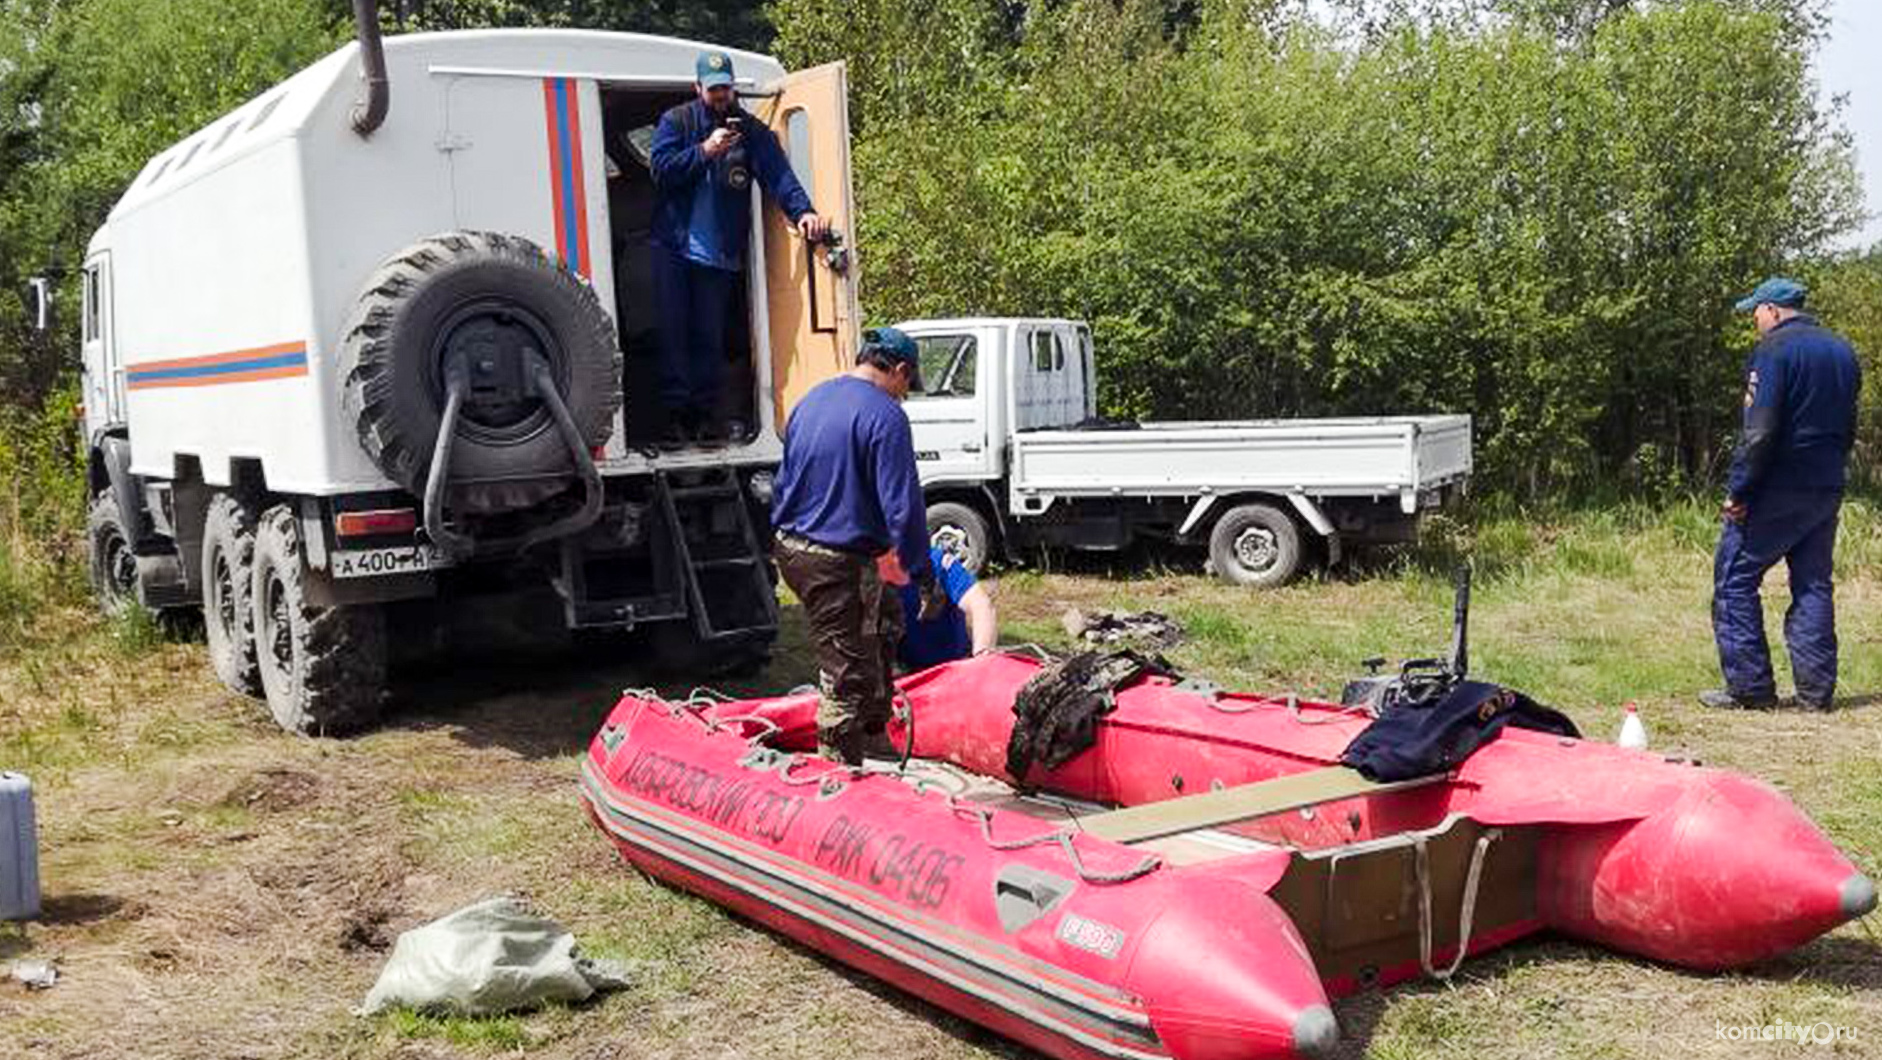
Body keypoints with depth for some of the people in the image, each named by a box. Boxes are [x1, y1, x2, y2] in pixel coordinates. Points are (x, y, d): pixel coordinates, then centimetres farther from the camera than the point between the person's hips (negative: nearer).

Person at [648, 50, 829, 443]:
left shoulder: (751, 131, 3)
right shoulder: (676, 122, 2)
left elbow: (778, 174, -11)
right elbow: (660, 168, -11)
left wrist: (802, 210, -29)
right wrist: (705, 151, -22)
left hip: (720, 252, 1)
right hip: (673, 245, 0)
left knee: (710, 335, 5)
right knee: (673, 330, 1)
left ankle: (704, 412, 14)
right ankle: (675, 412, 7)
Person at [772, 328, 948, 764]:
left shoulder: (810, 401, 12)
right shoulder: (885, 416, -15)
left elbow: (783, 481, 20)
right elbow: (902, 506, -19)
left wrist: (780, 543, 29)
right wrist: (925, 578, -13)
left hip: (791, 551, 10)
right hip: (840, 563, -9)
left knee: (886, 620, 26)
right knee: (847, 676, 1)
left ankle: (874, 733, 36)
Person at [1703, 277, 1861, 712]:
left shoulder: (1774, 350, -12)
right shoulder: (1842, 350, 13)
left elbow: (1760, 431, -20)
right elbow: (1848, 427, 19)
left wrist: (1738, 491, -16)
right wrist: (1830, 472, 21)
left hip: (1777, 491, -8)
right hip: (1828, 490, 8)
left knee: (1735, 579, 0)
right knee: (1814, 585, 12)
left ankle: (1750, 687, -1)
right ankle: (1816, 689, 13)